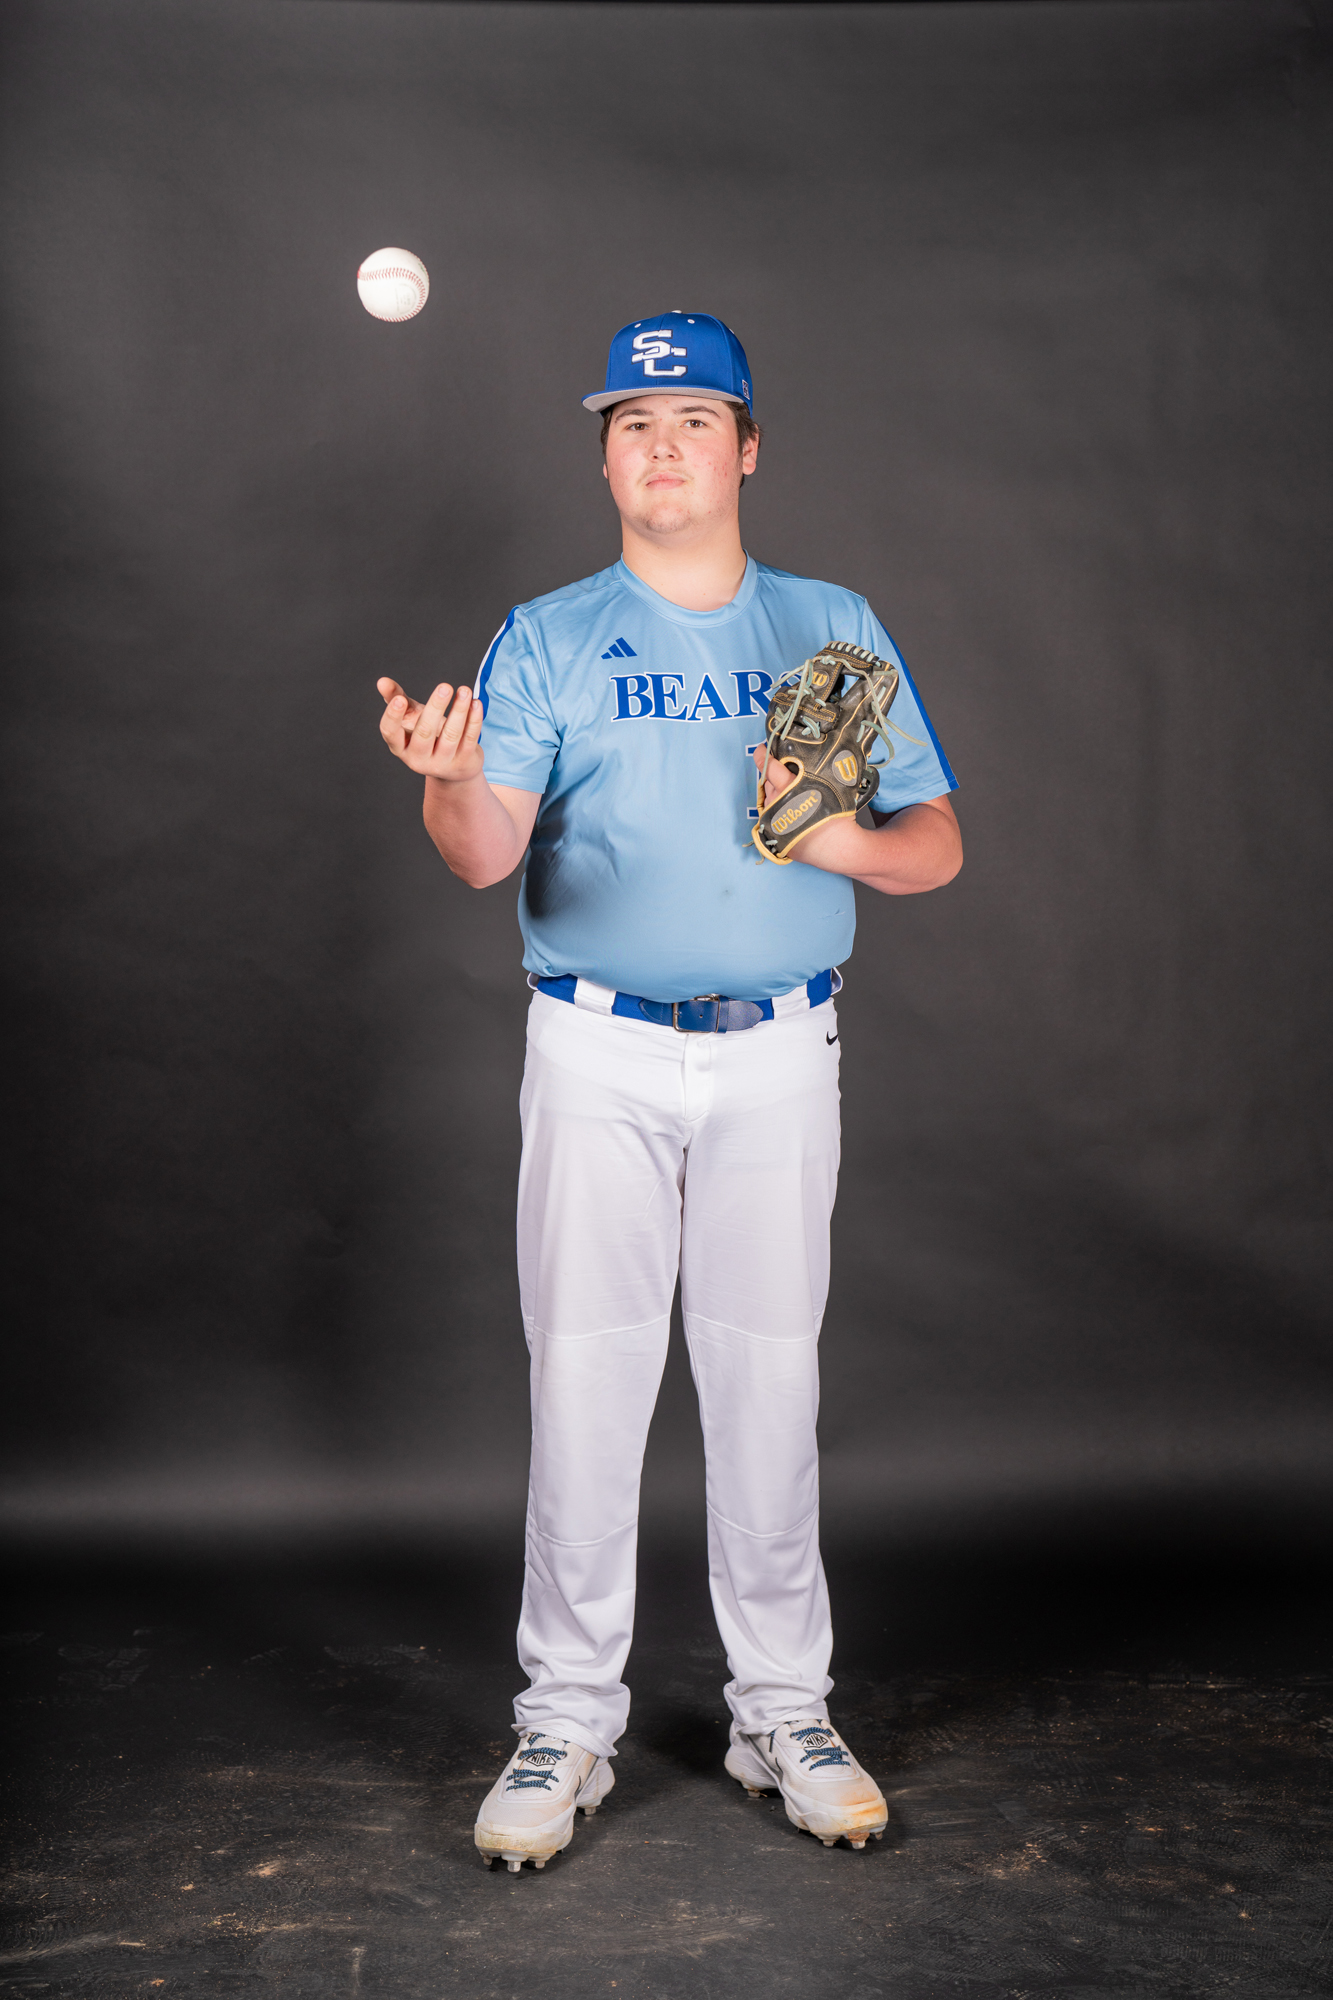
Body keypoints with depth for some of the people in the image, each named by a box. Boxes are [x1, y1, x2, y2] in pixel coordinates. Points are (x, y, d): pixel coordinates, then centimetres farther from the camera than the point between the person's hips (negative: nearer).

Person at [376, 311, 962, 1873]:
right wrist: (452, 786, -34)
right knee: (583, 1381, 0)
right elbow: (486, 853, -11)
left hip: (780, 1055, 1)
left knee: (770, 1379, 6)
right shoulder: (544, 640, 5)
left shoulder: (836, 629, 9)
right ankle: (567, 1719, 13)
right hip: (599, 1053, -1)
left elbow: (939, 846, 7)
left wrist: (843, 841, -15)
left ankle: (784, 1711, 20)